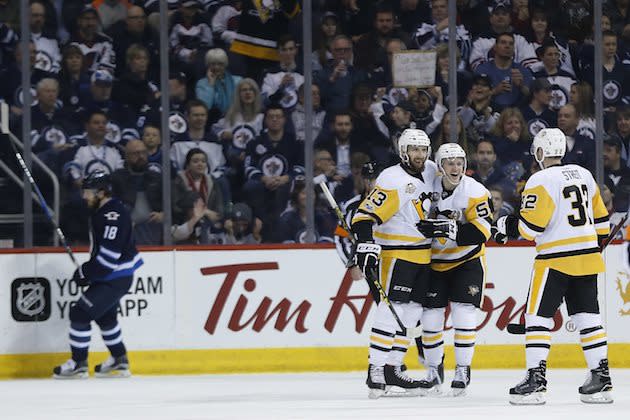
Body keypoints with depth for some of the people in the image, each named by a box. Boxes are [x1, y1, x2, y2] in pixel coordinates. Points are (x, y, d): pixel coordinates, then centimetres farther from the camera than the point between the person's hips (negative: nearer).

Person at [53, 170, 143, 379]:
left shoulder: (114, 215, -25)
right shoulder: (101, 212, 8)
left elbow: (109, 254, -28)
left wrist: (85, 273, -19)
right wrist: (87, 270, 8)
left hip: (117, 277, -11)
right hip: (108, 275, 11)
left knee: (80, 313, -9)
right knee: (105, 316, 24)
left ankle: (78, 364, -1)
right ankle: (119, 361, 36)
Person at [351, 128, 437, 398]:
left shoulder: (430, 171, 6)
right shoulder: (392, 180, -18)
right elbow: (365, 215, -23)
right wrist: (366, 246, -35)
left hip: (423, 254, 8)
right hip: (395, 252, -8)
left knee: (411, 313, 7)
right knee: (391, 309, -16)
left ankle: (392, 370, 12)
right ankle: (375, 372, -17)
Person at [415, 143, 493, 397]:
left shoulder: (476, 192, -18)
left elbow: (481, 232, -26)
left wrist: (451, 230, -36)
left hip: (467, 260, -3)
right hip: (434, 261, 3)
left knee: (464, 314, -12)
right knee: (430, 316, 1)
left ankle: (463, 370, -3)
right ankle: (434, 371, 15)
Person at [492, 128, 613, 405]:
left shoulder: (541, 181, -12)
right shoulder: (584, 175, 11)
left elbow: (530, 226, -15)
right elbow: (600, 220, 16)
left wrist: (506, 226, 3)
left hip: (555, 258, -7)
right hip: (587, 257, 7)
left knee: (537, 317, -3)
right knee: (587, 317, 10)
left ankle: (536, 379, -10)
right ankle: (601, 379, 8)